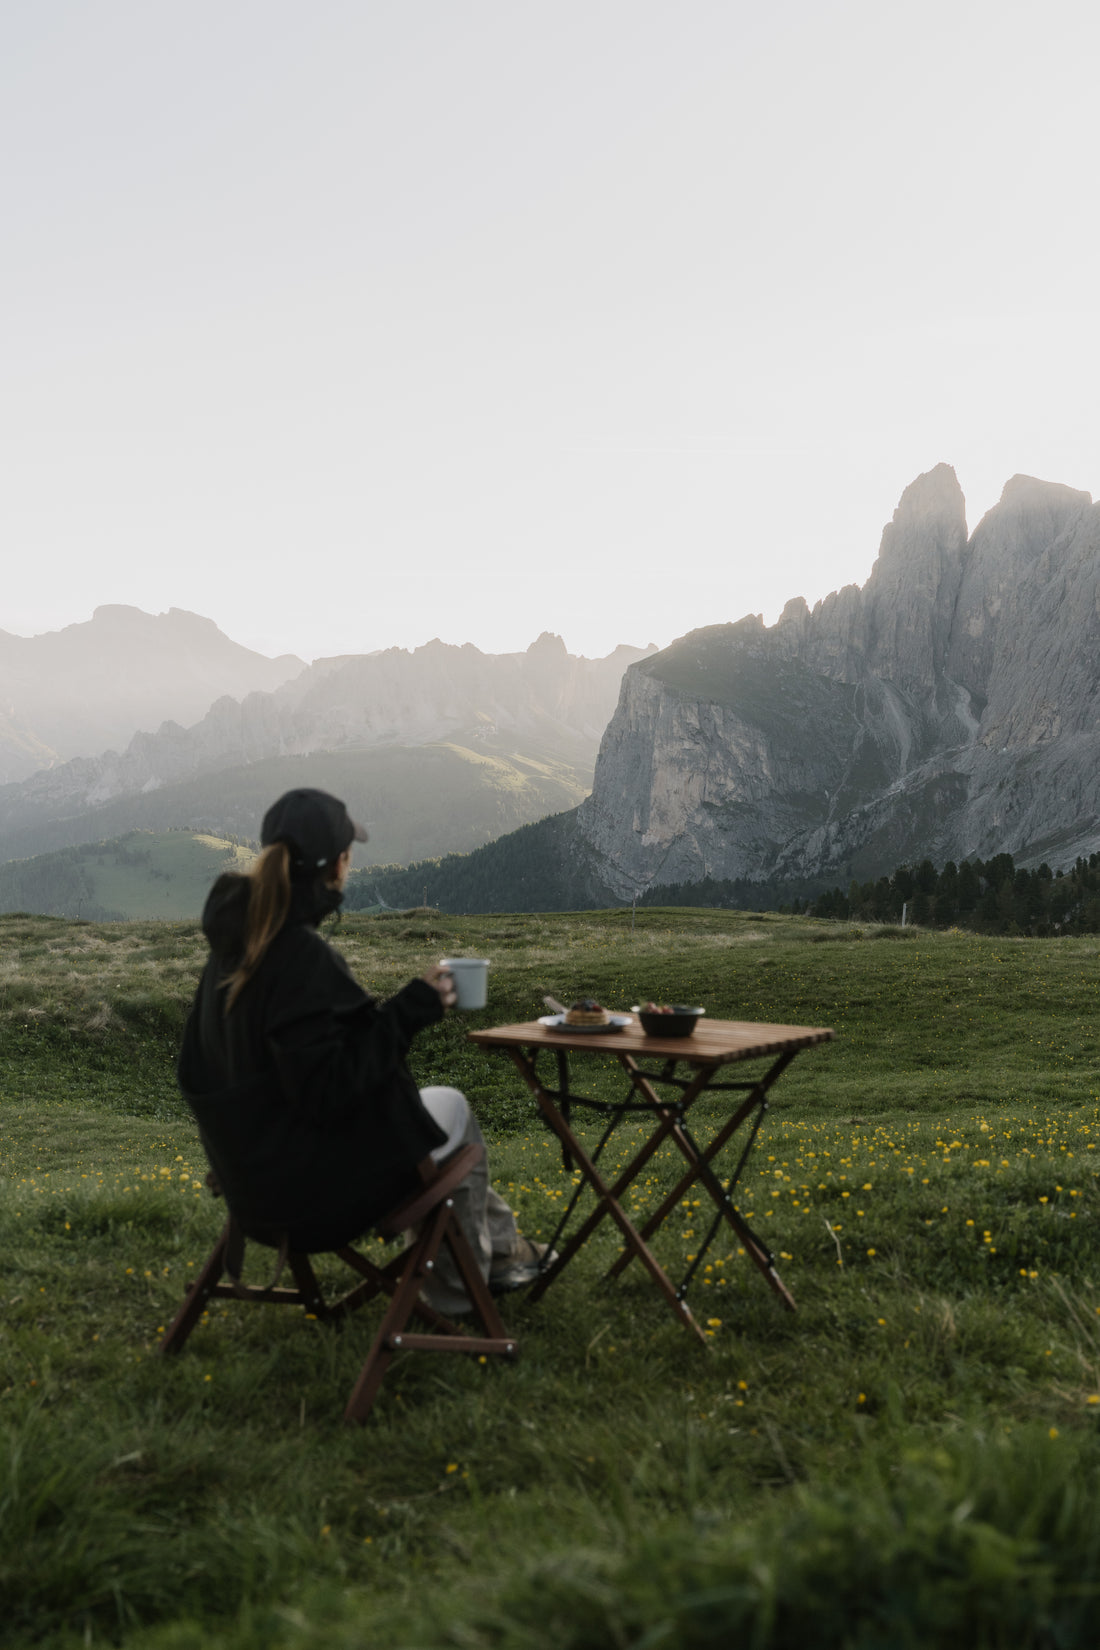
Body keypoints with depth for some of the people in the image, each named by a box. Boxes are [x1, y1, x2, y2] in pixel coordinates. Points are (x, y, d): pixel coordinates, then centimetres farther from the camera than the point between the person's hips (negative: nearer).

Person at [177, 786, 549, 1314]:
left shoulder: (233, 944, 1)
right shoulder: (301, 959, -27)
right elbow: (327, 1091, -27)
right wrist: (409, 1010, -21)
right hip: (305, 1186, -9)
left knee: (436, 1108, 26)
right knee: (452, 1111, 13)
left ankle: (499, 1245, 41)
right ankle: (455, 1283, 30)